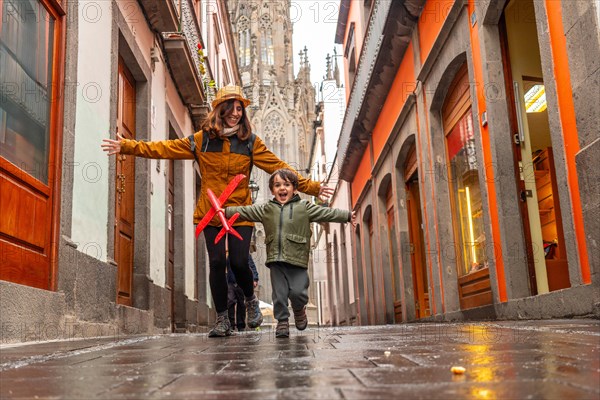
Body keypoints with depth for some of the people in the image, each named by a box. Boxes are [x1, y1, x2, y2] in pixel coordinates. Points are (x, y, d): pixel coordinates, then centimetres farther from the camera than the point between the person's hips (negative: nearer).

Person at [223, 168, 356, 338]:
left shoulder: (304, 207, 6)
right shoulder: (266, 209, 12)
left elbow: (327, 213, 6)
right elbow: (244, 211, 17)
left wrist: (348, 216, 3)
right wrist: (225, 211, 15)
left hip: (297, 259, -2)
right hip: (276, 260, 2)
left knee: (298, 291, -7)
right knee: (279, 293, 2)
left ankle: (299, 310, 25)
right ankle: (282, 321, 18)